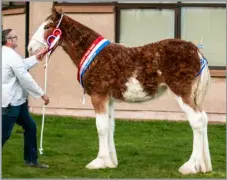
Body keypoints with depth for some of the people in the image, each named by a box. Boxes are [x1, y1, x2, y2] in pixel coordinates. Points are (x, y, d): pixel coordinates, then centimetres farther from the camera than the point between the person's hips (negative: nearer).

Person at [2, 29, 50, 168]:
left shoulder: (7, 54, 11)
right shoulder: (12, 56, -19)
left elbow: (23, 65, 25)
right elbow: (25, 79, -18)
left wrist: (36, 58, 19)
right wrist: (42, 94, -11)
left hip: (16, 101, 11)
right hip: (10, 102, -11)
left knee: (30, 126, 16)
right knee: (4, 134, -6)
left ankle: (31, 159, 23)